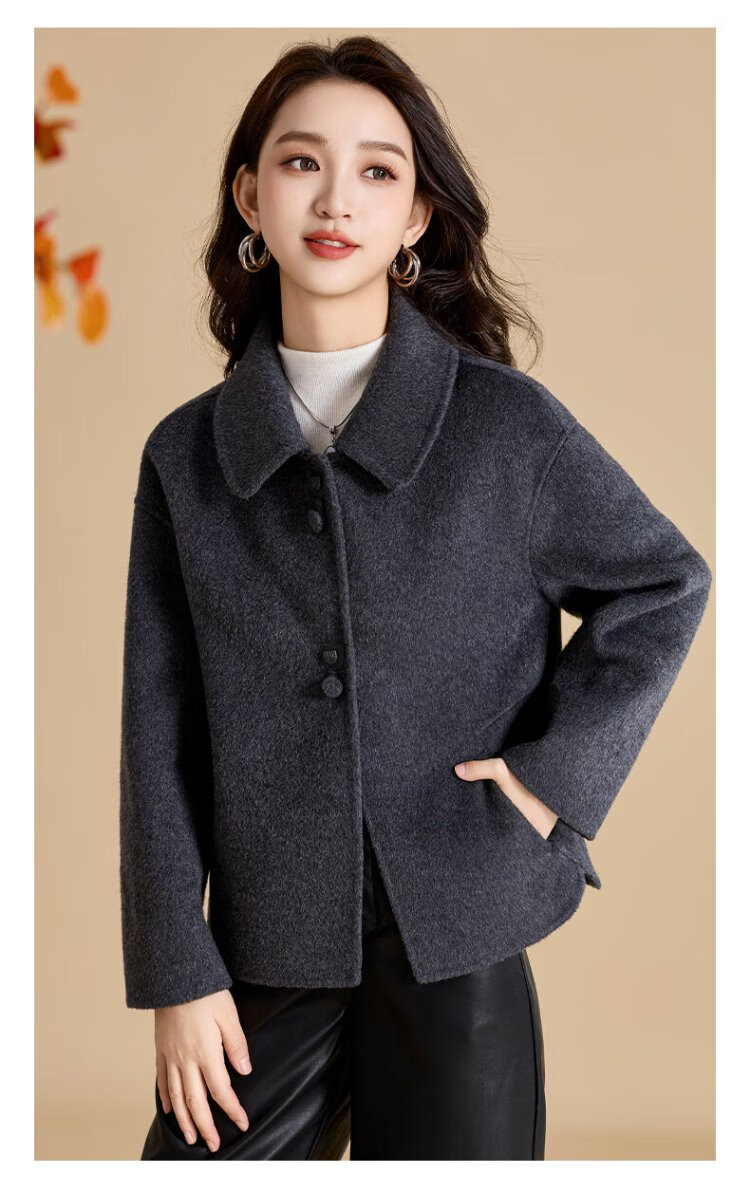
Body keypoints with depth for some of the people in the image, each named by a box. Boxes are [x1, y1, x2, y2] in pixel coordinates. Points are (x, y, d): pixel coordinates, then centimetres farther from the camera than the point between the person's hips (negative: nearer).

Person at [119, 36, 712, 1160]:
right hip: (268, 953, 2)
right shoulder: (188, 454, 2)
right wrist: (177, 974, -1)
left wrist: (556, 770, -5)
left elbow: (664, 584, 7)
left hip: (461, 946, -1)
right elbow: (161, 731, 3)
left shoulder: (507, 421, -5)